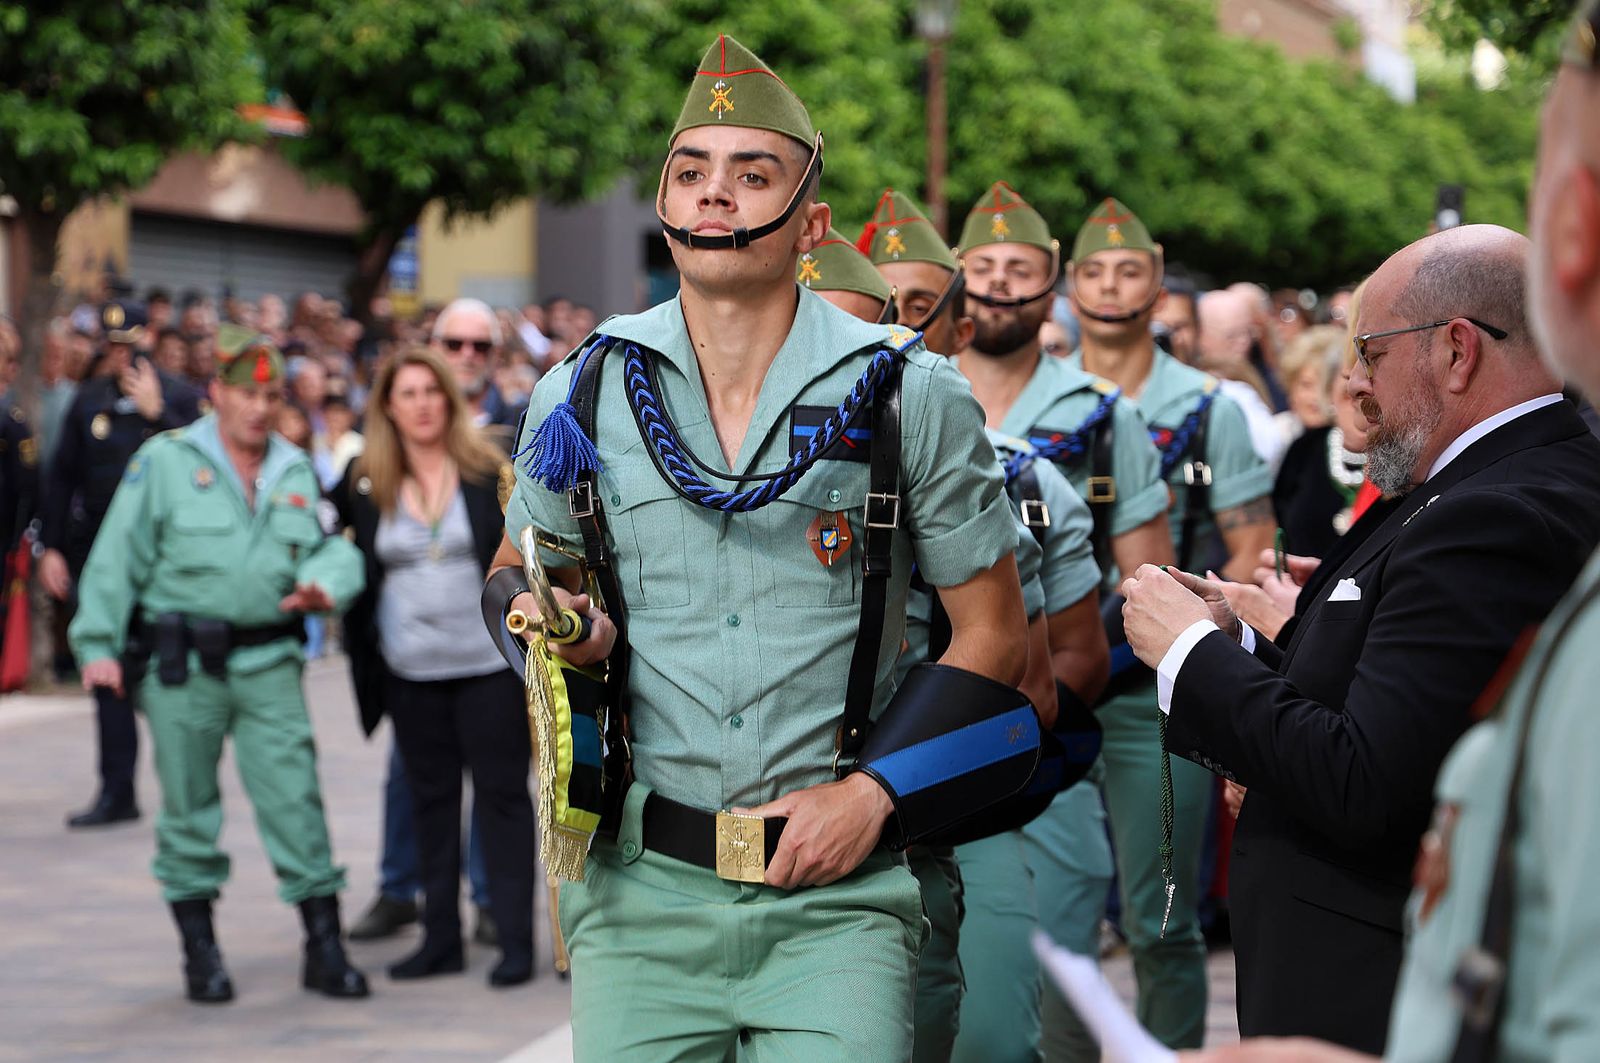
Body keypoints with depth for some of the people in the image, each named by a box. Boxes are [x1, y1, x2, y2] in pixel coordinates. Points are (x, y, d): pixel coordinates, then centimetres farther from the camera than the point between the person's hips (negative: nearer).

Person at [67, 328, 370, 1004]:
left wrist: (326, 586, -12)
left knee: (294, 798, -3)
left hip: (268, 662, 3)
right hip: (180, 664, -2)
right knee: (189, 805, 5)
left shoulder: (297, 473, 12)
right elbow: (116, 560, -2)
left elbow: (335, 547, 12)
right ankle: (200, 953, 17)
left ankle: (324, 949, 3)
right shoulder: (164, 463, -2)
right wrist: (98, 643, -8)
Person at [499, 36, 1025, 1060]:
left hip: (835, 897, -2)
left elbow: (993, 637, 4)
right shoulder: (585, 391, 5)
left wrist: (871, 790, -7)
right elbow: (518, 573, 20)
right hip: (643, 892, 2)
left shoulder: (913, 395, 0)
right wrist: (566, 626, -3)